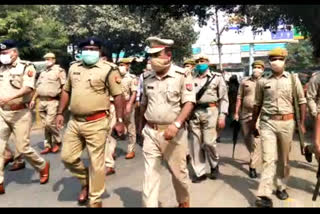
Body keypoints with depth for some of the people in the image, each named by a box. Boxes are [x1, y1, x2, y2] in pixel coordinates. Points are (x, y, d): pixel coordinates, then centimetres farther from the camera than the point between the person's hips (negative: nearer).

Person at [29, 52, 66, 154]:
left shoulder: (59, 71, -2)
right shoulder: (43, 73, 19)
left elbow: (64, 87, -7)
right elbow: (38, 88, 21)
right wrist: (33, 99, 14)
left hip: (52, 101, -7)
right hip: (42, 101, 7)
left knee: (49, 123, -12)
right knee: (45, 125, 9)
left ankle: (57, 142, 9)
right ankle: (48, 146, 17)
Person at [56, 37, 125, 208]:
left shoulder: (108, 69, -7)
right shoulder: (73, 68, 11)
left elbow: (118, 96, -7)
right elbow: (66, 91, 19)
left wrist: (119, 120, -9)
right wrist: (60, 113, 13)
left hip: (96, 123, -6)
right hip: (74, 122, 6)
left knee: (96, 162, 3)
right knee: (67, 157, 10)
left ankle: (95, 200, 21)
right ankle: (86, 181, 36)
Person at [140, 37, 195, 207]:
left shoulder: (182, 76, -7)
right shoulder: (148, 79, 7)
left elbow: (189, 103, -14)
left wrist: (176, 124, -27)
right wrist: (142, 127, 19)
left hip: (174, 132, -3)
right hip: (150, 132, 4)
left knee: (178, 171, 13)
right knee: (150, 173, 3)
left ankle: (184, 201, 39)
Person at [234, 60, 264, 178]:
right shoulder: (244, 82, 7)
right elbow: (239, 98, 7)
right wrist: (236, 112, 3)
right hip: (245, 114, 3)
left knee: (256, 141, -8)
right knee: (247, 139, 14)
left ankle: (253, 167, 0)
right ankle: (254, 158, 39)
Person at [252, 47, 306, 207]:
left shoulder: (293, 79, 4)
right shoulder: (262, 81, 4)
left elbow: (301, 101, 7)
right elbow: (257, 103, 11)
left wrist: (302, 123, 3)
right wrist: (253, 123, 13)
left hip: (287, 122, 1)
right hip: (267, 123, -1)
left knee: (284, 158, 13)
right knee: (268, 158, -7)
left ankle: (281, 187, 31)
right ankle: (264, 196, -9)